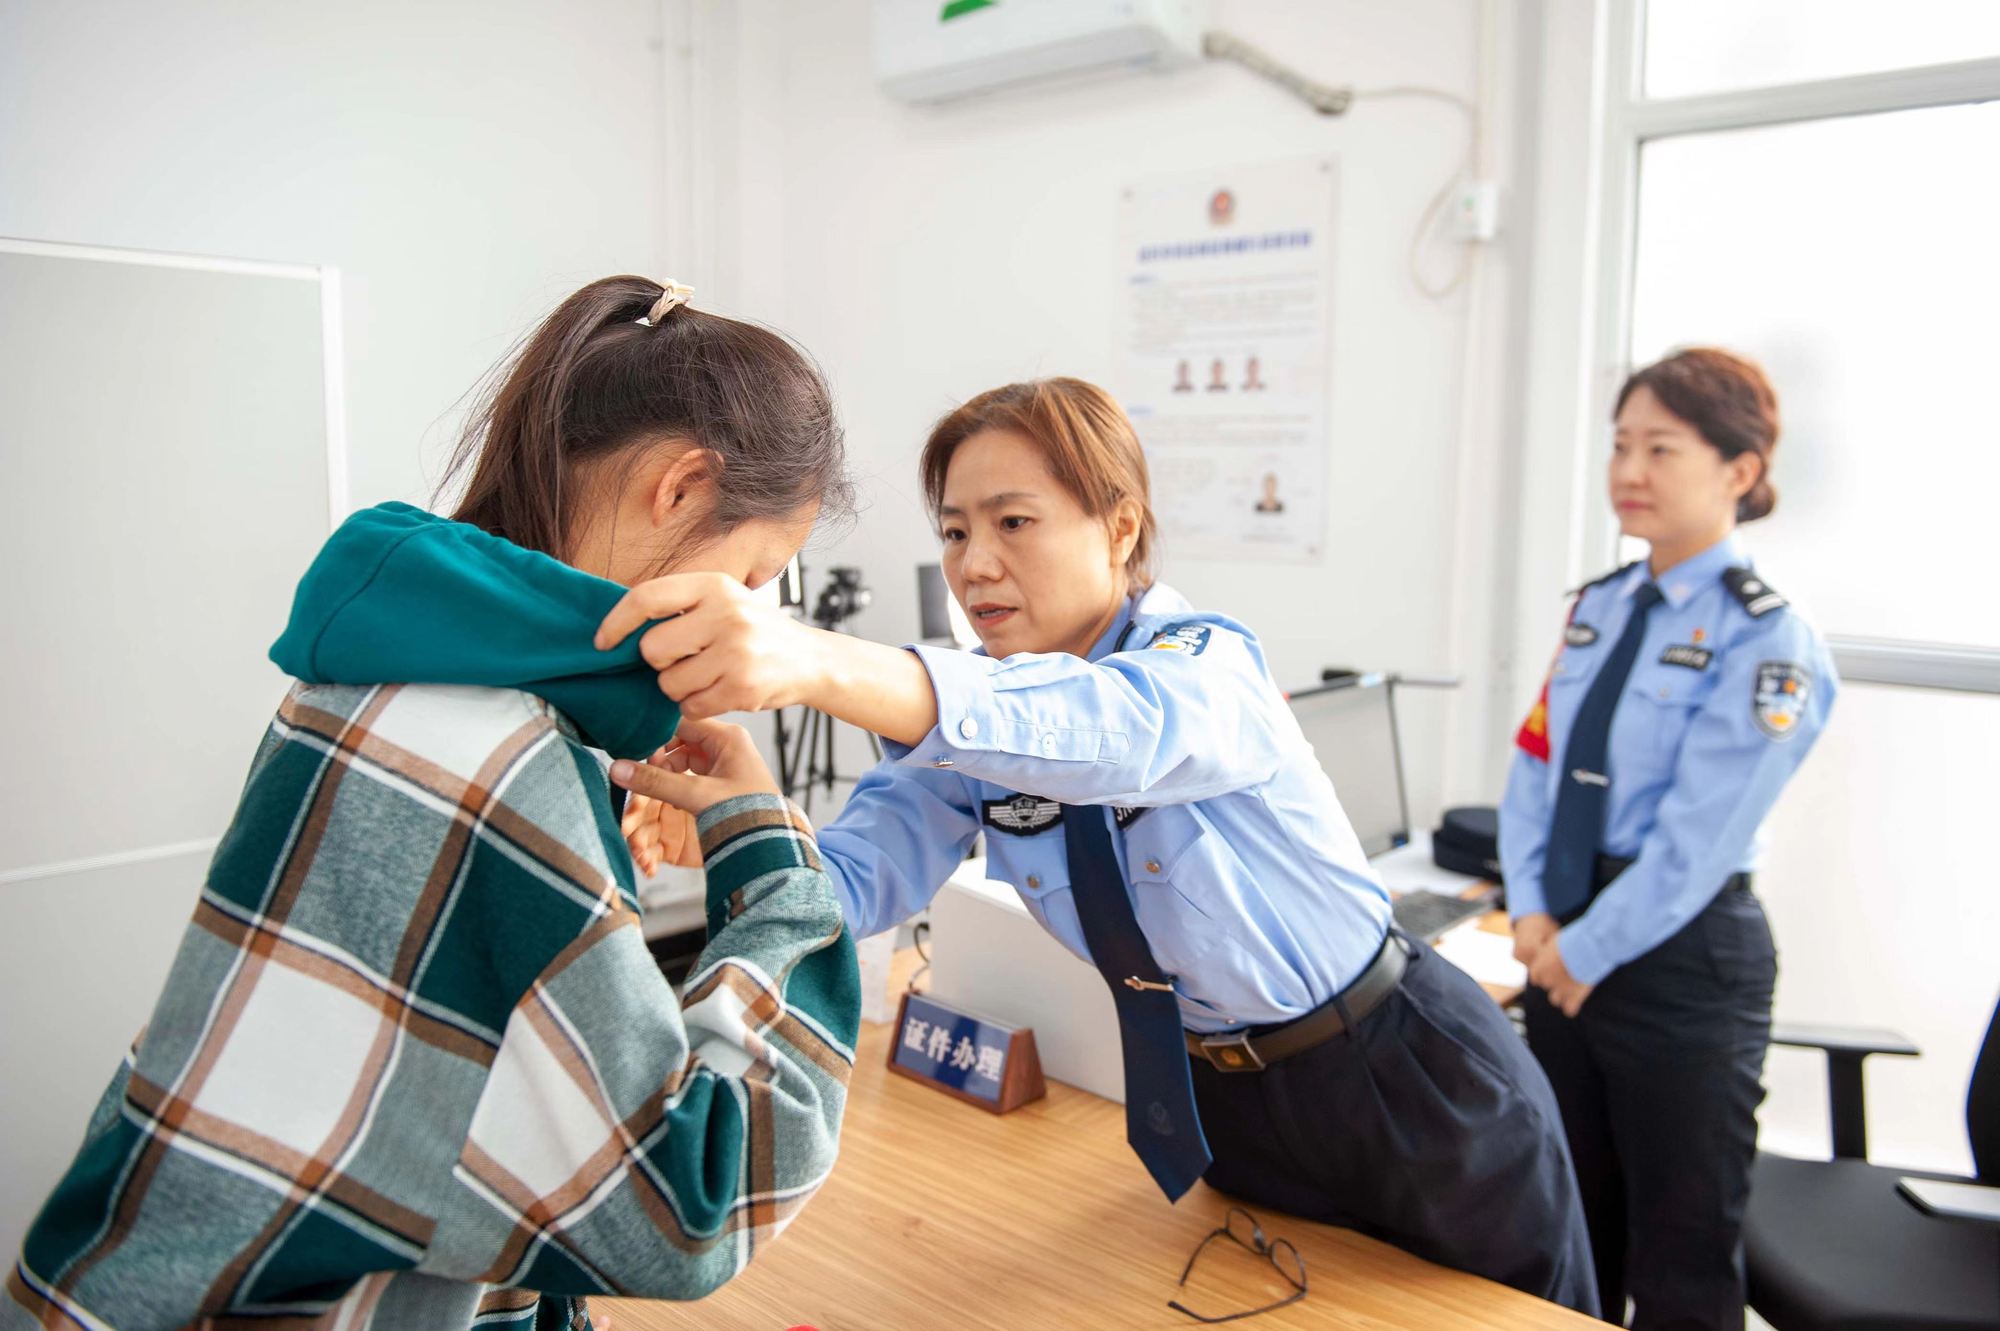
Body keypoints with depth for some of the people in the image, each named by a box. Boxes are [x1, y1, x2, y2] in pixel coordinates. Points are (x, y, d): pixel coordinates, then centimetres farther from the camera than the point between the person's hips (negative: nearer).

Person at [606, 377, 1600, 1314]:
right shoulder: (965, 726, -8)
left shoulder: (1207, 661, -26)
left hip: (1406, 1082, -4)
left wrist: (819, 664, -65)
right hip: (1220, 1099, 5)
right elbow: (865, 876, -22)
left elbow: (1115, 728, -50)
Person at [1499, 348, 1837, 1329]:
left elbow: (1694, 843, -19)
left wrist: (1587, 952, -13)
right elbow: (1534, 766, 5)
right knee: (1568, 1227, 21)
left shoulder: (1767, 642, -15)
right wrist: (1532, 914, -6)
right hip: (1567, 947, 6)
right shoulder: (1597, 608, 7)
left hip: (1680, 955, -6)